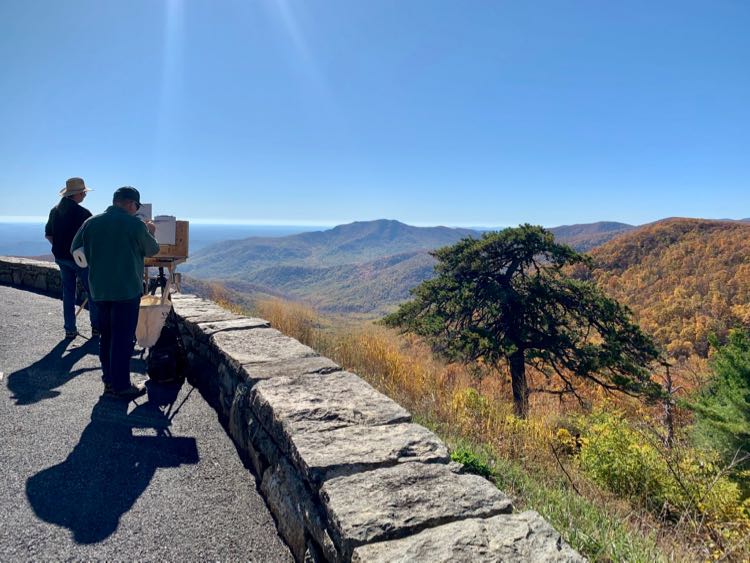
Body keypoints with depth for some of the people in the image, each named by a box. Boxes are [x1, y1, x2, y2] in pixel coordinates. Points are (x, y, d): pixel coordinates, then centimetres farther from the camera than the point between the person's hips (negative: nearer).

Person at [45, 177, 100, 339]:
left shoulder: (55, 211, 5)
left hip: (61, 257, 6)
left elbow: (48, 235, 11)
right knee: (93, 292, 4)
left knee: (68, 292, 13)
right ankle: (96, 327, 6)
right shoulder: (83, 213, -16)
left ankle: (70, 329, 15)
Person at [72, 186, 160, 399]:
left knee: (106, 335, 17)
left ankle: (109, 381, 25)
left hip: (99, 289, 6)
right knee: (123, 339, 1)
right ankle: (122, 386, 7)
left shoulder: (91, 222, 3)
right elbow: (152, 250, 2)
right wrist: (150, 233, 21)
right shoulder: (135, 224, -12)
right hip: (127, 290, -6)